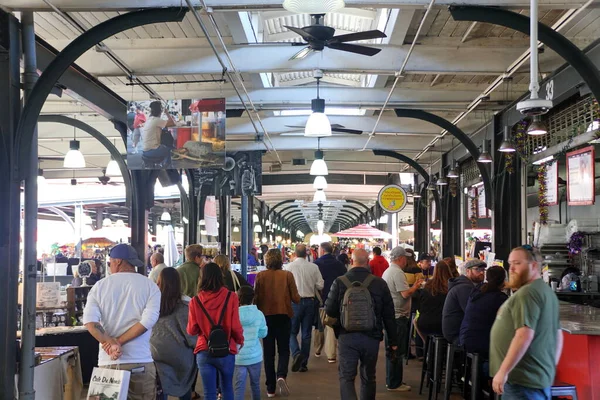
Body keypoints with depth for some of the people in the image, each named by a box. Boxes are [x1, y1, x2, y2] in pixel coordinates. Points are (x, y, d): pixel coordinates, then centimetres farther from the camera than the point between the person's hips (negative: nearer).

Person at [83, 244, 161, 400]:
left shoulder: (100, 286, 6)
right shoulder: (150, 286, 2)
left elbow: (90, 321, -8)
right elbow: (148, 321, -11)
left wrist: (111, 343, -11)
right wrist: (119, 342, -8)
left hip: (108, 361, 1)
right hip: (140, 362, -1)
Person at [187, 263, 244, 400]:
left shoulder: (195, 301, -6)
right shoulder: (231, 297, -9)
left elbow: (192, 330, -1)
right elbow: (235, 326, -9)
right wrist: (240, 340, 10)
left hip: (204, 351, 0)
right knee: (227, 388, 18)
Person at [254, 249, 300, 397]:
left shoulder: (260, 276, -7)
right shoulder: (287, 275, -8)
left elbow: (256, 298, -3)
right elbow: (296, 298, -7)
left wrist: (257, 313, 15)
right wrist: (297, 298, 16)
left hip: (266, 316, 1)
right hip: (284, 316, -1)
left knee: (269, 352, 11)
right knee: (284, 350, 12)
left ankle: (271, 388, 13)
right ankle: (281, 375, -14)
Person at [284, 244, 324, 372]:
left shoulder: (289, 267, -8)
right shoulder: (313, 267, -3)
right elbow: (320, 285, -2)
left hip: (294, 302, -2)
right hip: (309, 301, 2)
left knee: (292, 332, 9)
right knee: (306, 334, 10)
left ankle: (296, 354, -16)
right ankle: (303, 364, 14)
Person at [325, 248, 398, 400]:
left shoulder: (339, 282, -7)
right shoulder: (380, 283, -3)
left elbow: (329, 310, -3)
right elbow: (389, 315, 1)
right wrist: (393, 341, 10)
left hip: (347, 336, -2)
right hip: (372, 337, 2)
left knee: (346, 377, 2)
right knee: (368, 377, 17)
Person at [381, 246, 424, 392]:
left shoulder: (387, 271, 14)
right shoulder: (397, 272, -18)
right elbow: (406, 294, -23)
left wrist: (412, 287, 15)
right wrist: (416, 286, -6)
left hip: (389, 315, 10)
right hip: (398, 317, -10)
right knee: (397, 352, -3)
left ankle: (391, 381, 24)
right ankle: (394, 384, 3)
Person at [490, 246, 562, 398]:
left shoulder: (528, 292, -15)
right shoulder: (547, 291, 18)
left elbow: (524, 336, -25)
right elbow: (558, 336, 22)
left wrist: (503, 371, -23)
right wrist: (550, 368, 24)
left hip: (523, 379, -11)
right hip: (539, 377, 11)